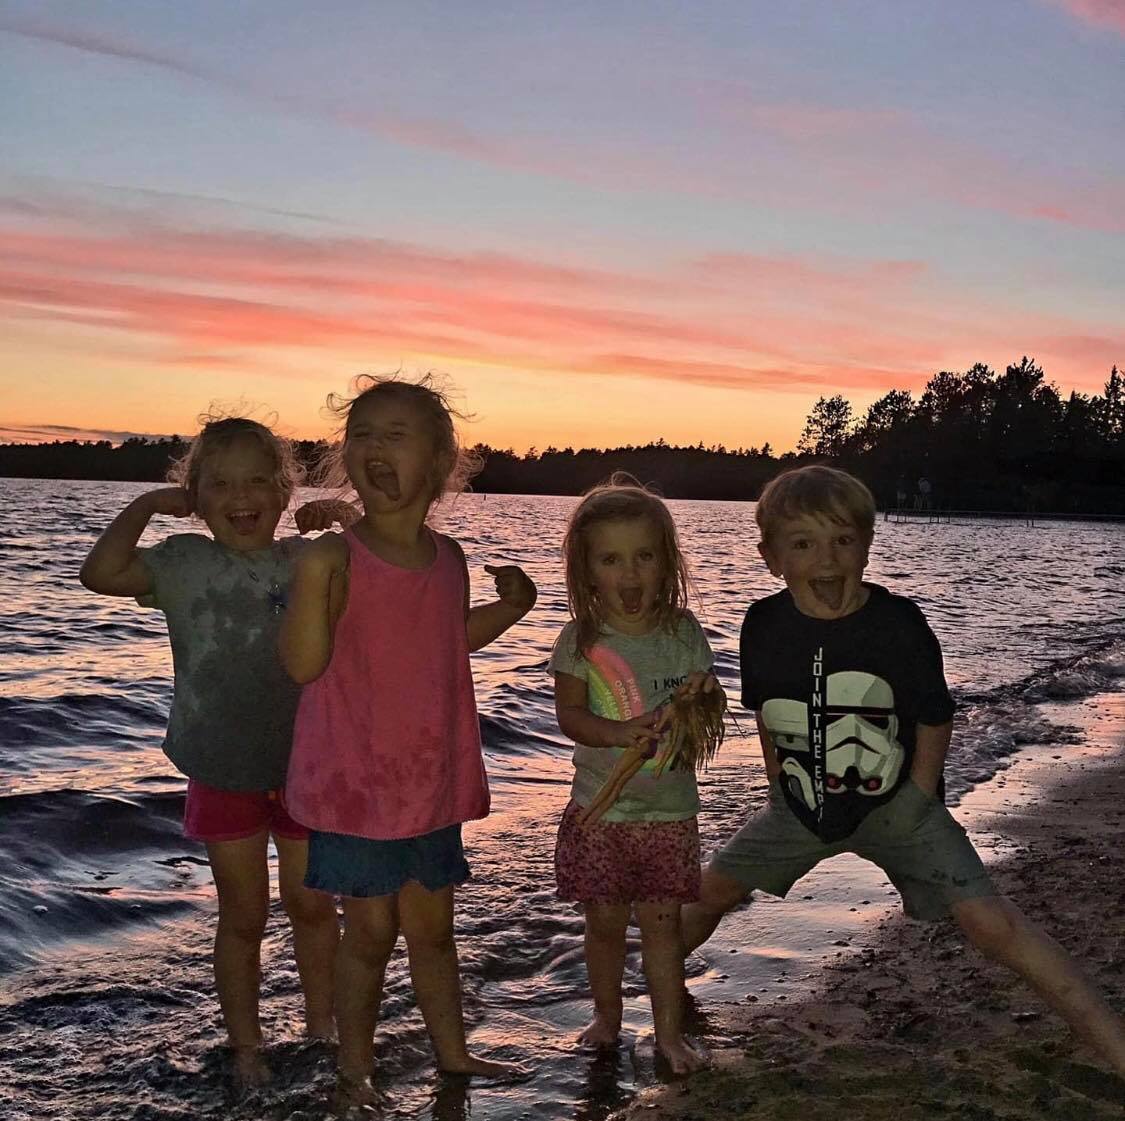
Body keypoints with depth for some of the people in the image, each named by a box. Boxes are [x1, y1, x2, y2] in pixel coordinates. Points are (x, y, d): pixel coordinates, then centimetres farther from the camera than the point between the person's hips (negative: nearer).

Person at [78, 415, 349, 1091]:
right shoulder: (183, 564, -7)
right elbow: (101, 574, -21)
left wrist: (346, 520, -16)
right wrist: (150, 503, -14)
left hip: (305, 768, 1)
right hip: (222, 775, -1)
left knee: (312, 905, 14)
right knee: (243, 916, 11)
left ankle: (322, 1024, 36)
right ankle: (246, 1045, 28)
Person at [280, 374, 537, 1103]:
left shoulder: (448, 558, 1)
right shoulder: (337, 559, -16)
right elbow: (304, 663, -26)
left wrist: (508, 607, 5)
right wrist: (314, 579, -39)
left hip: (432, 783, 5)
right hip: (355, 783, -5)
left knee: (432, 927, 19)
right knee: (371, 932, 8)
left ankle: (453, 1051, 36)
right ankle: (355, 1067, 29)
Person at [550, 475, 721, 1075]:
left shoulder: (684, 631, -1)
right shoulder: (581, 638, -7)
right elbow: (569, 716, -13)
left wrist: (703, 693, -19)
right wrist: (622, 733, -31)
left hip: (669, 807, 1)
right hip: (600, 809, -1)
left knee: (662, 921, 8)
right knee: (605, 923, 11)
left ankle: (670, 1031, 22)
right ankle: (606, 1016, 33)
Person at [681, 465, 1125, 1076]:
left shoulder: (898, 624, -22)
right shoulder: (764, 625, -12)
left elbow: (935, 719, -10)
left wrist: (916, 802, -11)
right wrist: (780, 788, 6)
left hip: (895, 803, -3)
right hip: (802, 803, 4)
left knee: (990, 922, -17)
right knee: (709, 893, 9)